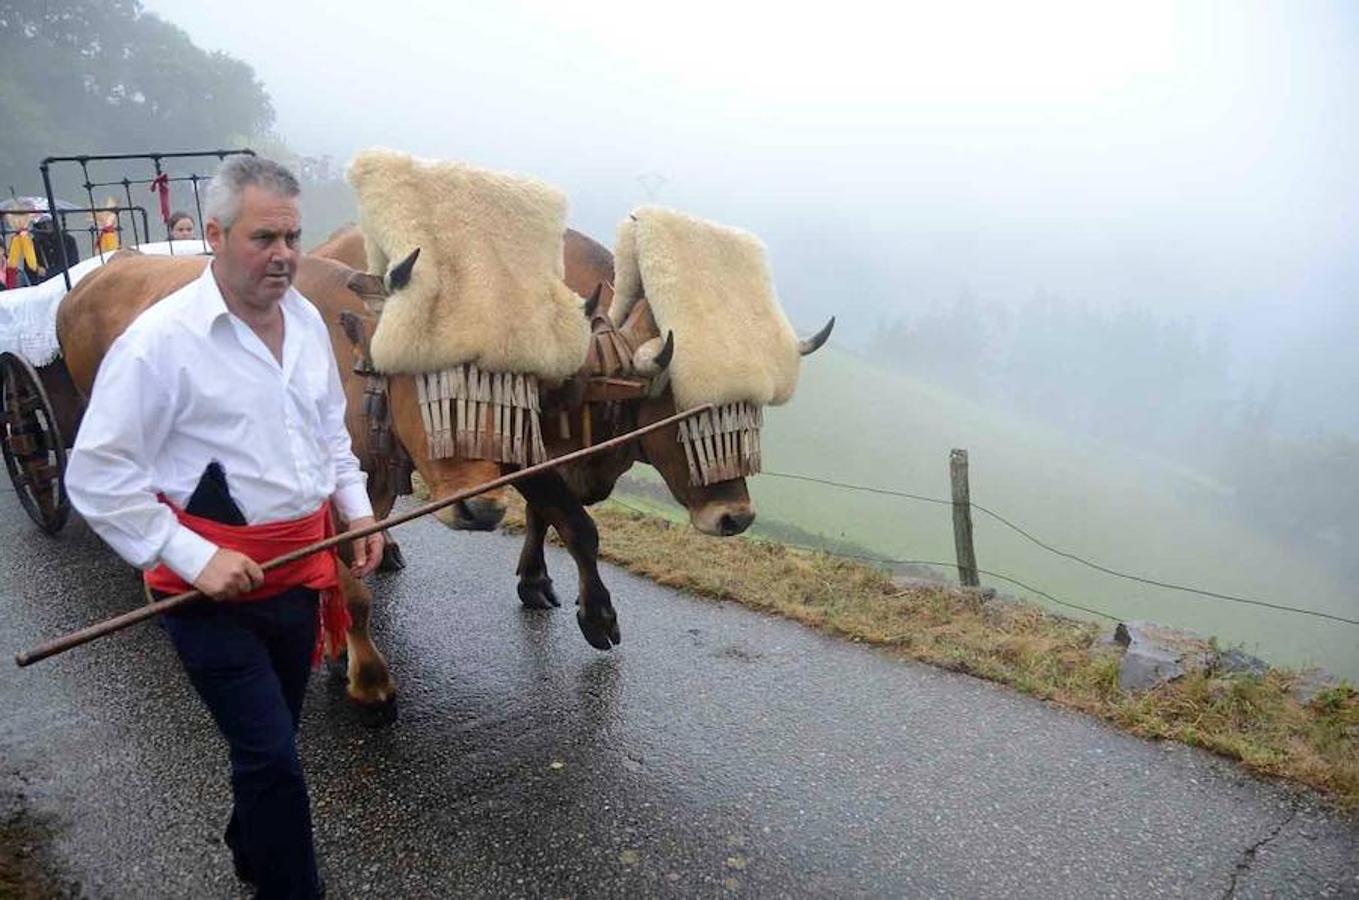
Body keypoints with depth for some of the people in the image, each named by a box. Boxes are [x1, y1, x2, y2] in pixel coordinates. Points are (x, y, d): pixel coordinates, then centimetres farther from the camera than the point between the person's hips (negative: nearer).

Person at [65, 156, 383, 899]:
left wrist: (356, 507, 7)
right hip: (213, 584, -6)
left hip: (298, 567, 7)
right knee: (272, 756, -3)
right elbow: (96, 477, -16)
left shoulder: (306, 320, 4)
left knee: (270, 740, 23)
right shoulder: (159, 339, -17)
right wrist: (192, 557, -21)